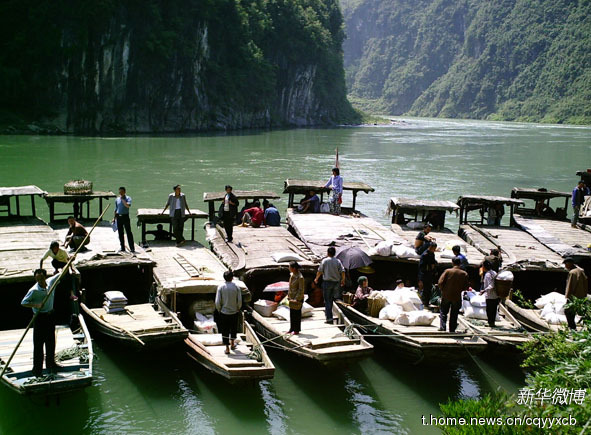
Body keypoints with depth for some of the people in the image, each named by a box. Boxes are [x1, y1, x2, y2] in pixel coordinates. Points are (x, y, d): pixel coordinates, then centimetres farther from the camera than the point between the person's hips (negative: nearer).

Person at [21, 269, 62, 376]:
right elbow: (23, 302, -14)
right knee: (39, 343, -2)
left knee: (51, 341, 17)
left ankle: (50, 363, 33)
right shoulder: (34, 290, -19)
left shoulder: (51, 282, -4)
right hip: (40, 318, -6)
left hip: (50, 315, 6)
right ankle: (37, 369, 5)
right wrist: (36, 305, -26)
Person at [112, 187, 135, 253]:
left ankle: (132, 249, -7)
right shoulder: (117, 199, 13)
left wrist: (122, 199, -17)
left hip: (125, 216, -5)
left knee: (128, 232, -6)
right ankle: (122, 248, 15)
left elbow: (128, 205, -22)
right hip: (119, 217, 5)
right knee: (120, 233, 8)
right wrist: (114, 218, 17)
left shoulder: (128, 198, -2)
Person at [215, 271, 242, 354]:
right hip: (234, 312, 1)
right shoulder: (236, 287, -7)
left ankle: (227, 348, 6)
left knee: (225, 330, 7)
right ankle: (232, 344, 37)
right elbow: (239, 301, -6)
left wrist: (219, 310, 7)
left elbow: (217, 302, -10)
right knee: (233, 329, 22)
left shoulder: (221, 287, -9)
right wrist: (238, 309, 11)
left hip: (224, 312, -1)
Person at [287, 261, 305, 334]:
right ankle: (292, 328, 26)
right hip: (292, 298, 8)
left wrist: (297, 299, -17)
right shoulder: (292, 275, 5)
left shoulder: (300, 277, -20)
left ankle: (297, 330, 14)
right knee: (291, 314, 14)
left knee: (297, 314, 3)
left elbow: (301, 290, -18)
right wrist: (289, 295, 13)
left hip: (297, 298, -8)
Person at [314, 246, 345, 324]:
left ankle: (329, 318, -5)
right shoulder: (338, 261, 2)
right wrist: (343, 280, 12)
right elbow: (342, 271, -3)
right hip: (336, 282, 2)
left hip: (327, 282, -2)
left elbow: (320, 271, -1)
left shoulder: (324, 261, -4)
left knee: (327, 300, 1)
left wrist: (316, 279, 15)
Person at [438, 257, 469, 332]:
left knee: (443, 312, 13)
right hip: (457, 297, 1)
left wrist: (443, 290, 6)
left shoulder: (448, 271, -11)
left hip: (446, 296, -1)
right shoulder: (464, 274, -6)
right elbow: (466, 287, -3)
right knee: (454, 315, 12)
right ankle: (452, 330, 14)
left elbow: (440, 283, -13)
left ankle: (442, 326, -1)